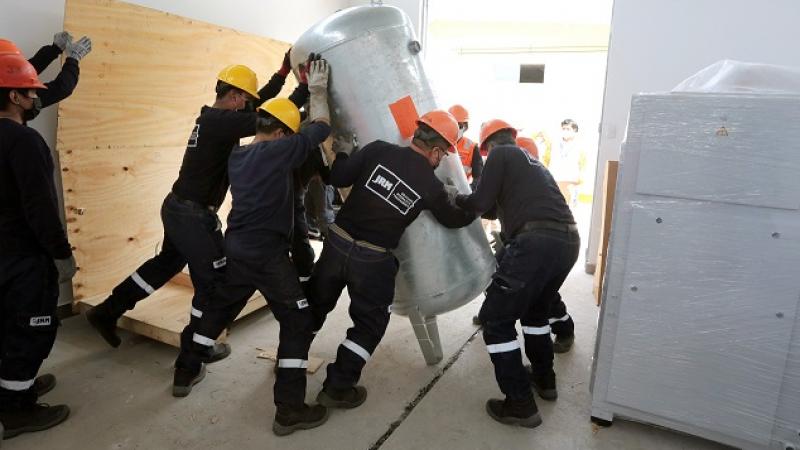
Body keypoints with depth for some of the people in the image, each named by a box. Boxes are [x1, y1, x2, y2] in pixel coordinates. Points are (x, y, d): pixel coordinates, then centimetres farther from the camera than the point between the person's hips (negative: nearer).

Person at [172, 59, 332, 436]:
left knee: (218, 309, 26)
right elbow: (320, 127, -3)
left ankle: (185, 373, 41)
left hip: (236, 248, 8)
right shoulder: (279, 152, -12)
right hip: (268, 253, -8)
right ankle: (289, 409, 3)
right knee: (297, 322, 2)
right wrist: (317, 90, 11)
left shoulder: (237, 156, 10)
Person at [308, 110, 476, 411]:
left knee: (315, 304, 23)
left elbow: (338, 177, -8)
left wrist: (338, 154, 12)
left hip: (338, 243, 4)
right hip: (373, 260, -3)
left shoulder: (379, 151, -8)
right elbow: (456, 219, 9)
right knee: (370, 324, 17)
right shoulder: (431, 187, -7)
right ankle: (337, 388, 20)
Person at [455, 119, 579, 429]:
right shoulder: (533, 161, 31)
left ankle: (520, 405, 7)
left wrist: (455, 199, 18)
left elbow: (481, 203, 1)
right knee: (535, 310, 30)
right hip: (568, 241, 9)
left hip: (537, 241, -9)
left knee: (496, 319, 3)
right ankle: (544, 379, 41)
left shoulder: (500, 154, 8)